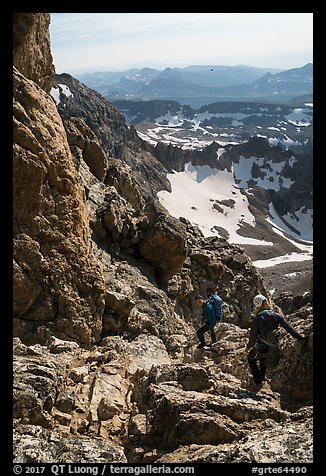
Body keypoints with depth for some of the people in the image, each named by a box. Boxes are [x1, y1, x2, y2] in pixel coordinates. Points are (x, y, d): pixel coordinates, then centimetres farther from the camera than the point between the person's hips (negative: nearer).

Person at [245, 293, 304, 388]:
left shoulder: (257, 318, -20)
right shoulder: (276, 316, -11)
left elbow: (253, 335, -15)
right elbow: (289, 328, -8)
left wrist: (249, 346, 2)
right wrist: (300, 338, 4)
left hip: (261, 349, -4)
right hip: (273, 348, 5)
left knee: (251, 358, 24)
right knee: (263, 361, 34)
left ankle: (258, 381, 21)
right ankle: (262, 377, 52)